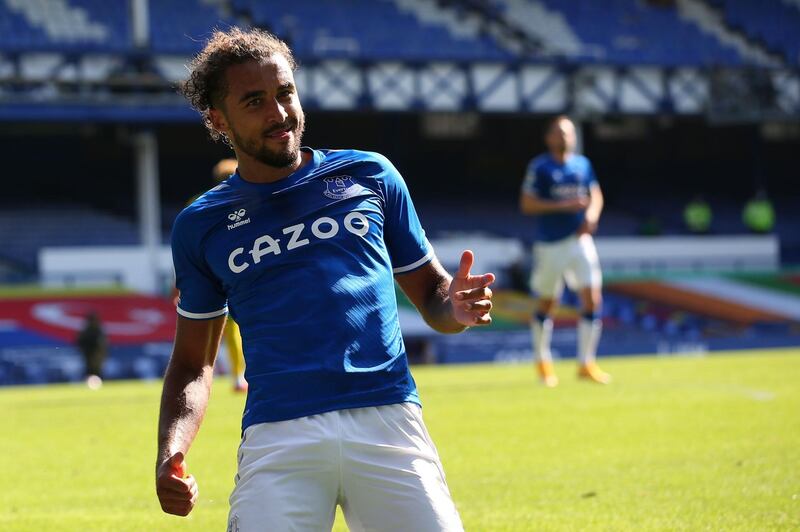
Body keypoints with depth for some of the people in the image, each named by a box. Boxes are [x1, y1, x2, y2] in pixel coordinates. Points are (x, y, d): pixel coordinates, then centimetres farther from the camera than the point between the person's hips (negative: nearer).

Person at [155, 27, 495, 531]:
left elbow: (430, 292, 19)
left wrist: (456, 308, -6)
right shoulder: (201, 225, 15)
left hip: (388, 418, 0)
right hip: (277, 434, 0)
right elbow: (192, 363, 19)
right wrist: (170, 455, 2)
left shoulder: (370, 174, 15)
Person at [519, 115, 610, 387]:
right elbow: (526, 204, -10)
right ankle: (542, 360, 27)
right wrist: (563, 206, -18)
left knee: (592, 298, -8)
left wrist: (592, 213, -3)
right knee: (547, 304, 7)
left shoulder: (583, 164, 9)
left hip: (579, 240, 3)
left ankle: (586, 363, 1)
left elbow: (596, 194, 19)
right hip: (550, 244, -3)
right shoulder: (540, 167, -6)